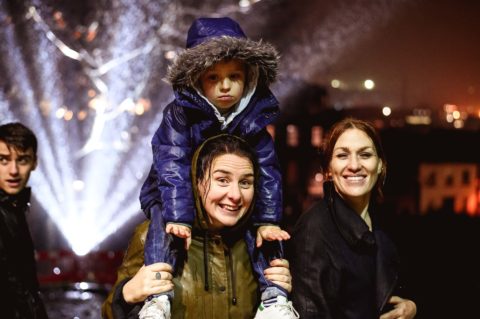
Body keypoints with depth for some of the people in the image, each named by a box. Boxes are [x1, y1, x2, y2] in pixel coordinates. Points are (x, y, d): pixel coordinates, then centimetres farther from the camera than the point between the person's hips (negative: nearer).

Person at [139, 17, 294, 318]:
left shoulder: (254, 117, -9)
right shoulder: (179, 114, -20)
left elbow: (267, 170, -12)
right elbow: (173, 167, -30)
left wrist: (268, 220, -23)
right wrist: (178, 218, -40)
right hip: (173, 197, -3)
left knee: (267, 229, -19)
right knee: (163, 225, -32)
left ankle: (273, 293, -15)